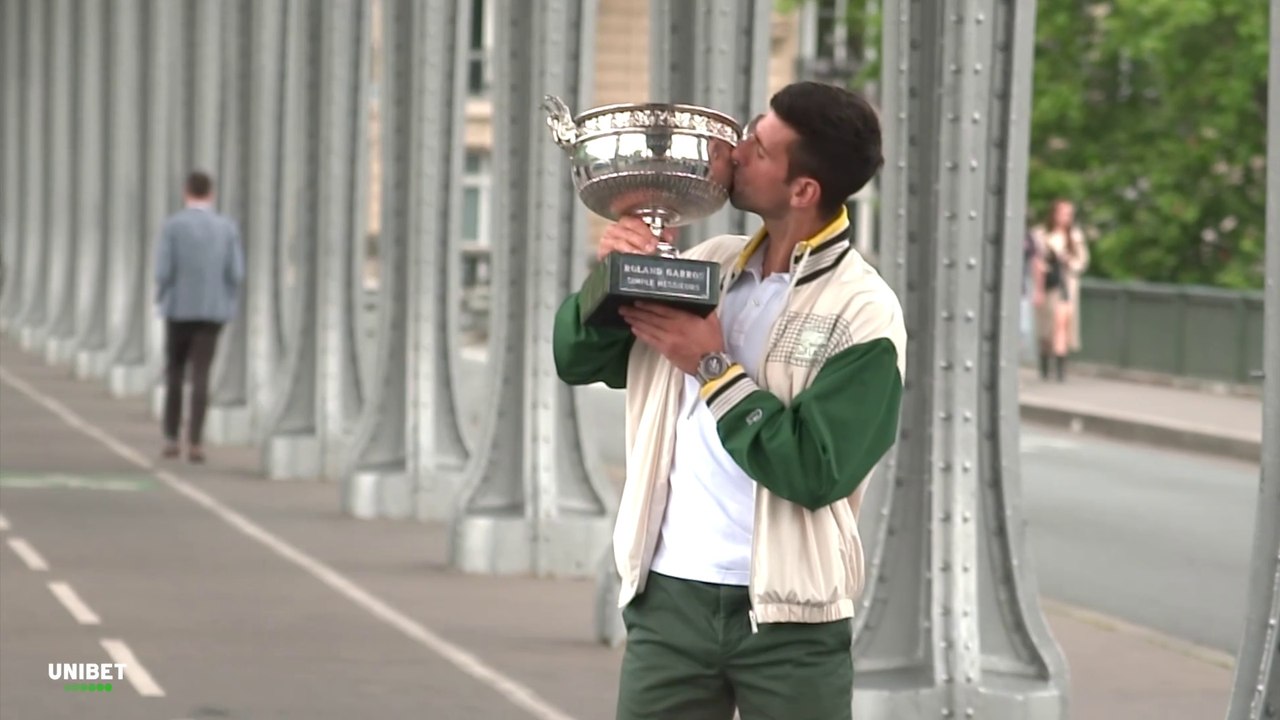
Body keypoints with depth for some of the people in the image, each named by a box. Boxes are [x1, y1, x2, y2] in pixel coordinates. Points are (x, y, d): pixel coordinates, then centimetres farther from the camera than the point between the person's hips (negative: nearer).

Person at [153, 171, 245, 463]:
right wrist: (228, 303, 15)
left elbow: (163, 271, -10)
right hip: (212, 311, 1)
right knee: (200, 376, 0)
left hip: (179, 309, -1)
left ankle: (171, 439, 13)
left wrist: (161, 300, 10)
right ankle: (194, 444, -8)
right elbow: (236, 274, -4)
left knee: (174, 373, 15)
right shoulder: (228, 227, 0)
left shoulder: (172, 225, -6)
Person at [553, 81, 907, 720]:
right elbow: (576, 360, 11)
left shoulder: (863, 312, -9)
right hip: (671, 599, 5)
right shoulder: (707, 267, 8)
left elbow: (815, 470, -18)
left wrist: (715, 368, -14)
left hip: (788, 618, -5)